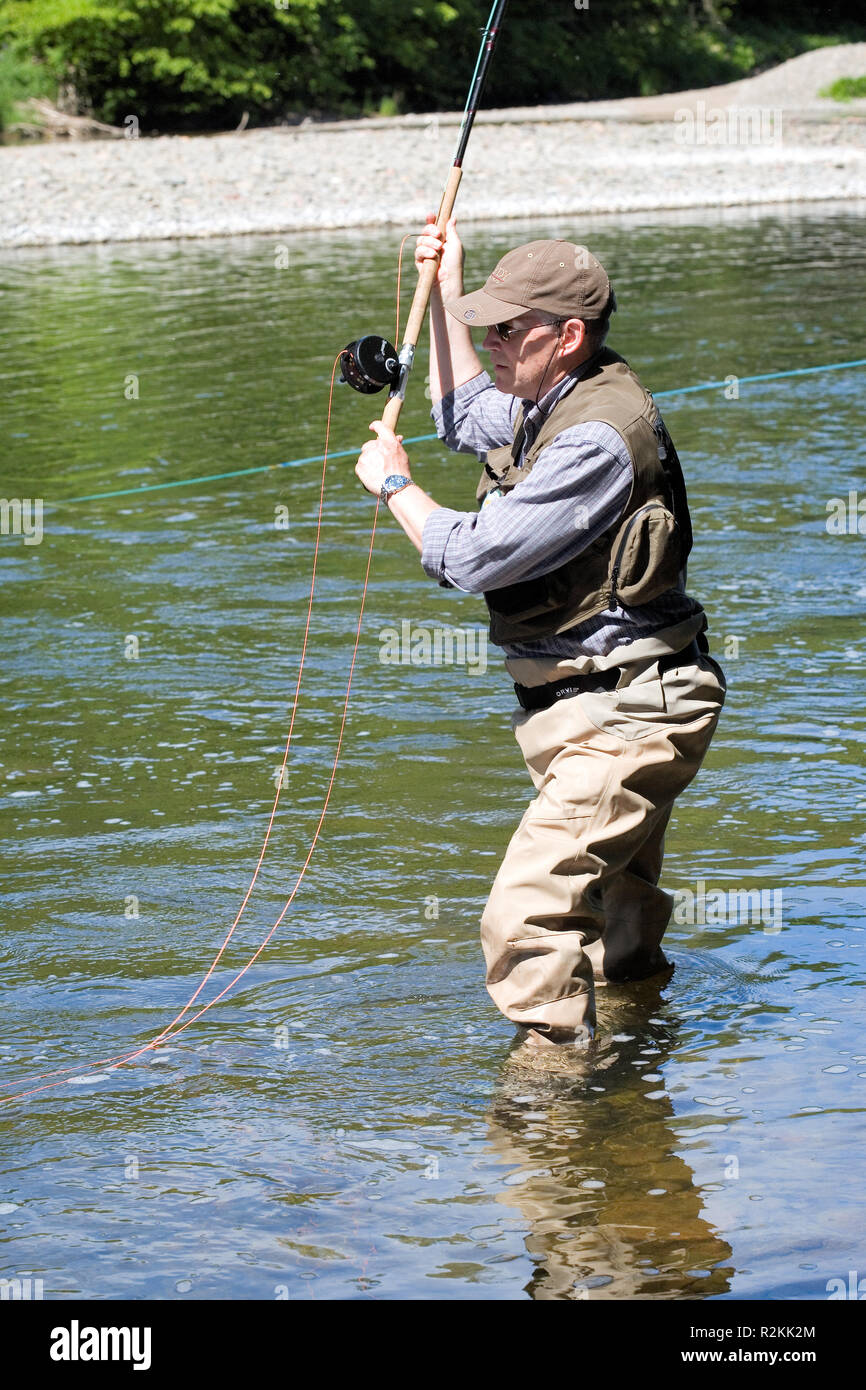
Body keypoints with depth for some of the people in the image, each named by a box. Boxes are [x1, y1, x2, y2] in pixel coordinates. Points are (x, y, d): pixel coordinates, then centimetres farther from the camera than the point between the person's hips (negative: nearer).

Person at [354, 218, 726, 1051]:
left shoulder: (598, 439, -24)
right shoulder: (557, 404, 9)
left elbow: (472, 557, -25)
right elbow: (467, 420, 31)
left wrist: (394, 484, -8)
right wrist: (445, 289, 26)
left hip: (624, 721, -11)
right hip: (605, 708, 11)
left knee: (527, 918, -20)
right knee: (617, 920, 30)